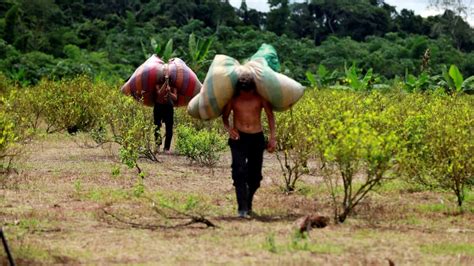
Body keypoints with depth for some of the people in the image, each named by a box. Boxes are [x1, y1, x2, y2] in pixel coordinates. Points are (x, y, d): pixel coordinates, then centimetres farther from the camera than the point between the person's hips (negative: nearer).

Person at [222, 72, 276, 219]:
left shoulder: (260, 97, -3)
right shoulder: (233, 98, -3)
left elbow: (270, 115, 2)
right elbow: (225, 115, 9)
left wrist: (272, 137, -5)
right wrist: (228, 128, -13)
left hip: (257, 137, 2)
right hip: (238, 137, -1)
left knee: (255, 174, 7)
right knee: (239, 172, -17)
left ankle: (248, 205, 28)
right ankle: (242, 209, -21)